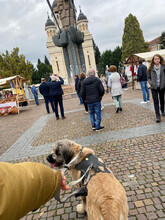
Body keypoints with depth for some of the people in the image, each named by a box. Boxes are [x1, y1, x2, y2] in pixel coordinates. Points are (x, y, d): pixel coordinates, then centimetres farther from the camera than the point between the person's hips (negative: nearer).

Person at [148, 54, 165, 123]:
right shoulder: (151, 69, 0)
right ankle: (157, 116, -4)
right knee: (156, 101, -5)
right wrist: (151, 83, -8)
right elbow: (148, 78, 8)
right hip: (154, 87, -1)